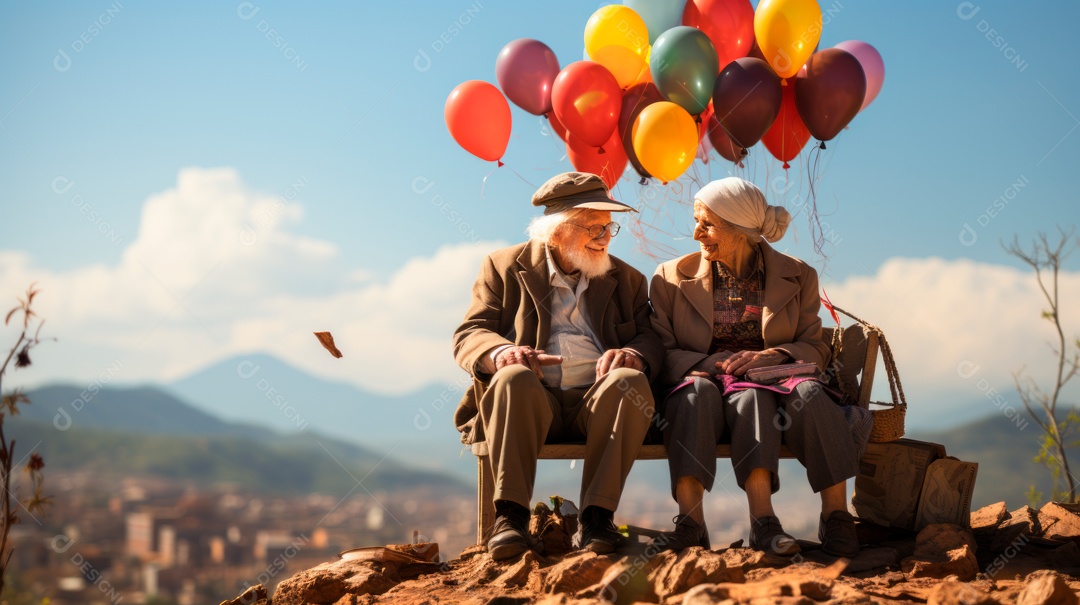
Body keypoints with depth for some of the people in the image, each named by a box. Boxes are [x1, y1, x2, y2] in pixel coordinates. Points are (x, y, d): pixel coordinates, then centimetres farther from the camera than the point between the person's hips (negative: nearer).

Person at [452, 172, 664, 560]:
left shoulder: (626, 279, 22)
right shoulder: (505, 267, 14)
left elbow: (652, 338, 11)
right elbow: (468, 335, 5)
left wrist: (634, 354, -15)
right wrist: (501, 352, -20)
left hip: (597, 401, 2)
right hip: (531, 402, -1)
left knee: (630, 381, -32)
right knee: (514, 378, -35)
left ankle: (598, 515, -34)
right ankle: (510, 517, -35)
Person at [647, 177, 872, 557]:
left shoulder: (797, 277, 10)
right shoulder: (672, 278, 8)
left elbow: (815, 349, 5)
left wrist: (771, 356, -17)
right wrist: (712, 362, -17)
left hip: (773, 383, 1)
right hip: (701, 382, 0)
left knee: (807, 393, -35)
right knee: (697, 389, -38)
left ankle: (836, 517, -34)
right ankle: (689, 522, -50)